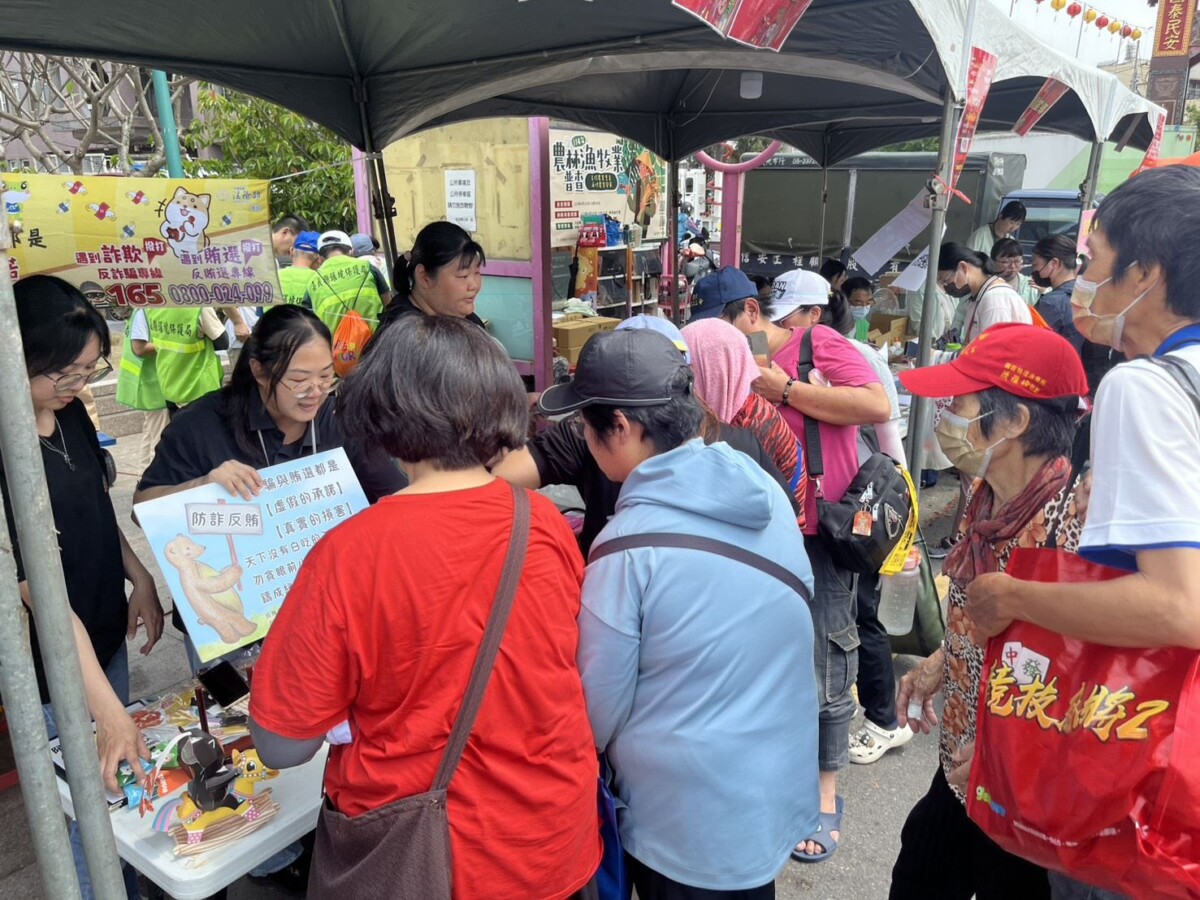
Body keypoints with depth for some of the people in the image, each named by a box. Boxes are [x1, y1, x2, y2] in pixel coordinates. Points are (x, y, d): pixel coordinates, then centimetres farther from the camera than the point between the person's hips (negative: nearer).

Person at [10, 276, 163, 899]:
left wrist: (139, 577, 1)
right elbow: (41, 593, -29)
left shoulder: (69, 412, -4)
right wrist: (107, 708, -31)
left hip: (105, 635, 8)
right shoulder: (14, 450, -28)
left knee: (120, 776, 24)